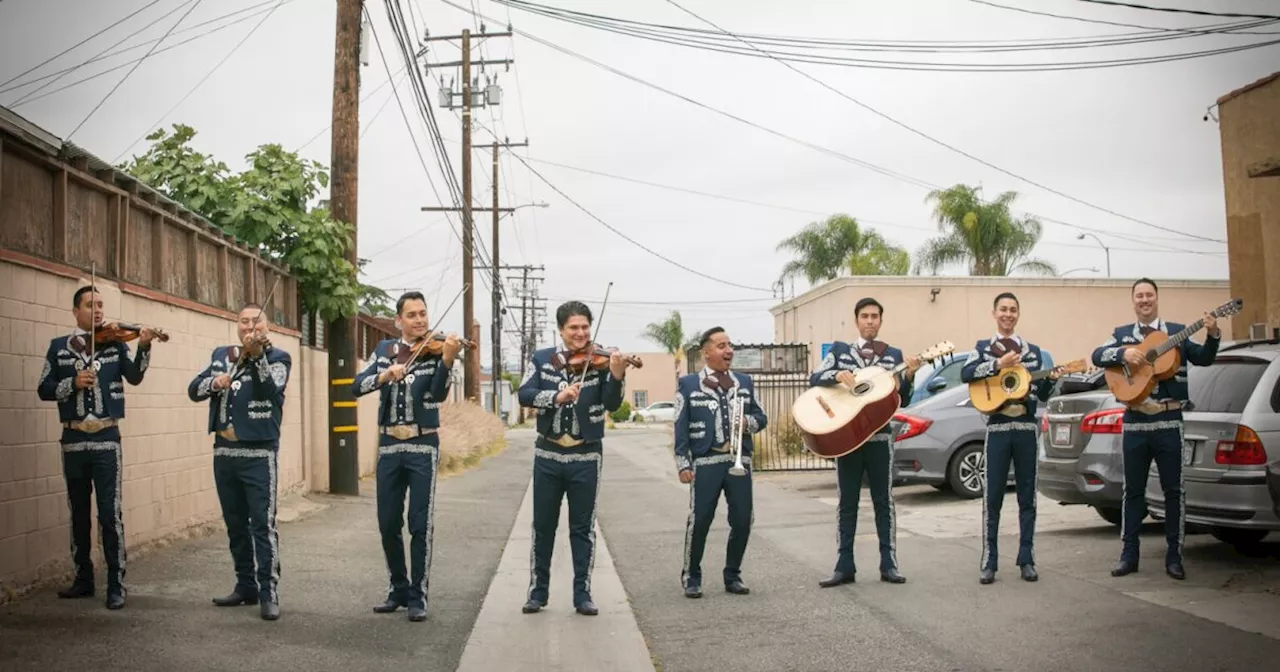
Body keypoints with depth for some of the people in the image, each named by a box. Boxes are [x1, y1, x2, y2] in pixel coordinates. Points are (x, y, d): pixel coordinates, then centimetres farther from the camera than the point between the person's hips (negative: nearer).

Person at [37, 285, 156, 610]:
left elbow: (134, 377, -11)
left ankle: (116, 585, 0)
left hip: (106, 440, -2)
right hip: (73, 440, 2)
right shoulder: (58, 347, 7)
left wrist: (144, 347, -26)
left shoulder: (116, 343, 4)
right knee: (78, 514, 13)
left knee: (110, 515, -4)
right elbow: (44, 390, 2)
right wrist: (72, 383, -16)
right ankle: (83, 578, 24)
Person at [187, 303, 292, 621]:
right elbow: (194, 390, 6)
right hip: (224, 452, 5)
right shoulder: (221, 355, 12)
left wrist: (257, 354, -34)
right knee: (235, 524, 13)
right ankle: (246, 586, 23)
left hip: (259, 454, -5)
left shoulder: (277, 357, -2)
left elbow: (272, 389, -20)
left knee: (263, 524, -8)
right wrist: (214, 382, -15)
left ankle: (269, 592, -5)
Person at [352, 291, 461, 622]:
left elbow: (437, 395, -19)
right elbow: (357, 387, -3)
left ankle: (418, 596, 5)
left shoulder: (435, 351, -3)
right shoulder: (384, 350, 8)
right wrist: (385, 374, -21)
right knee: (388, 524, 9)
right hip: (389, 446, 4)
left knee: (420, 525, -3)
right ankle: (398, 589, 23)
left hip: (423, 446, -3)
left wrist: (447, 360, -35)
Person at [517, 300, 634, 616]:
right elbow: (525, 395, -12)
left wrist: (617, 376, -33)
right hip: (548, 455, 1)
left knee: (583, 528, 6)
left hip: (586, 456, -1)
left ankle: (583, 594, 13)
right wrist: (556, 396, -29)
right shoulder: (541, 359, 1)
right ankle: (538, 591, 21)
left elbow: (611, 404, -14)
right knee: (543, 526, 10)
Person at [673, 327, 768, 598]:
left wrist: (749, 422, -6)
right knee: (699, 521, -4)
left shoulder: (745, 382, 16)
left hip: (739, 460, 4)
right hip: (706, 462, -3)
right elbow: (681, 426, 0)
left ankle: (733, 576, 19)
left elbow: (761, 417, 18)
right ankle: (691, 578, 12)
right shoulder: (688, 384, 4)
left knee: (742, 520, 3)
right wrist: (682, 464, -7)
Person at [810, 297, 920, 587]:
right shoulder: (839, 350, 8)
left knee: (884, 501, 4)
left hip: (880, 437, 0)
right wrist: (837, 375, -20)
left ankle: (889, 565, 9)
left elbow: (902, 401, 3)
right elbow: (814, 378, -3)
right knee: (847, 503, 4)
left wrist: (908, 376, -15)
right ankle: (845, 566, 8)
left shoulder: (893, 354, 7)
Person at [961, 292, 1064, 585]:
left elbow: (1042, 395, 10)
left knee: (1027, 497, 5)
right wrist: (998, 364, -17)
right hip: (997, 428, -2)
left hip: (1026, 428, 2)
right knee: (992, 498, -2)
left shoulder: (1033, 351, 12)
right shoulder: (983, 347, 8)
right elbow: (965, 374, -11)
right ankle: (989, 562, 3)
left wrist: (1051, 379, -8)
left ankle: (1027, 560, 12)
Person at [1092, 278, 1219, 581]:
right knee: (1133, 490, 6)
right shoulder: (1122, 334, 9)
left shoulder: (1177, 332, 7)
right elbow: (1097, 356, -5)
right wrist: (1123, 353, -23)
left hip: (1169, 422, -1)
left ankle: (1174, 557, 9)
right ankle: (1129, 555, 13)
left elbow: (1203, 359, -4)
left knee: (1174, 490, 2)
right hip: (1135, 422, 1)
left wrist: (1212, 336, -22)